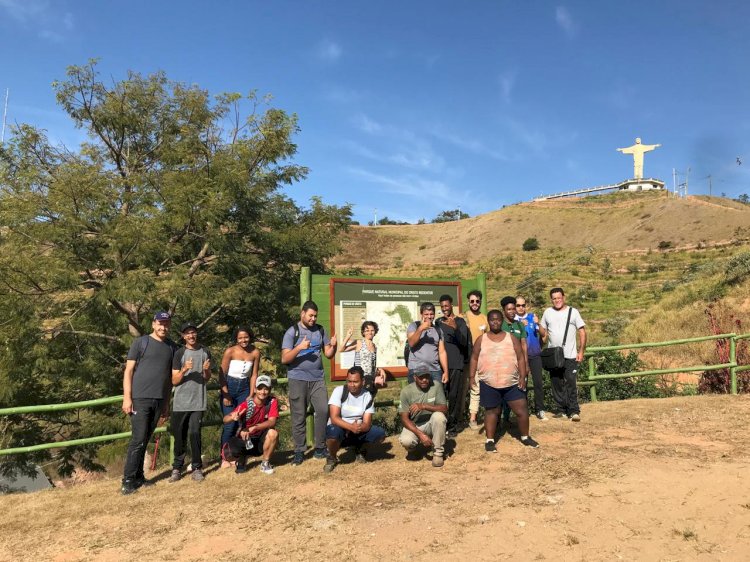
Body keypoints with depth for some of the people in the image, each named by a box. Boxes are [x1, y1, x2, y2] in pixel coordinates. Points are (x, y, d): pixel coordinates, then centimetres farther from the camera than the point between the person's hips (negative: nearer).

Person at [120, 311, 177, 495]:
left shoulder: (172, 347, 11)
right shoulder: (141, 342, -1)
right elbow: (129, 370, -3)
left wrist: (167, 404, 13)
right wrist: (127, 397, -11)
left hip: (159, 401, 4)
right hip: (140, 399, -4)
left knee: (146, 440, 11)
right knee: (138, 440, -5)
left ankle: (138, 476, 20)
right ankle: (128, 480, 4)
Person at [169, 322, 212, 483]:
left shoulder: (205, 352, 7)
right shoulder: (179, 353, 0)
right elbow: (174, 381, -1)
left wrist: (206, 370, -9)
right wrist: (184, 369, -19)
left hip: (198, 401, 1)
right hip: (181, 402, 0)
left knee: (195, 433, -3)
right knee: (179, 435, 4)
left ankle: (197, 468, 4)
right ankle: (177, 468, 13)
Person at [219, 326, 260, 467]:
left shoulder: (255, 352, -3)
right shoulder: (230, 351, -12)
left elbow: (254, 375, 2)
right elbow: (222, 374, -8)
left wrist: (251, 395, -1)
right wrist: (225, 395, -12)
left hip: (244, 388, 3)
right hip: (229, 388, -3)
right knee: (230, 424, -7)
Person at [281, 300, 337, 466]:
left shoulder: (320, 330, 8)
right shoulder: (292, 332, -4)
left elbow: (328, 354, 10)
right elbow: (284, 359, -9)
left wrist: (333, 346, -11)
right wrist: (299, 348, -24)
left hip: (317, 379, 3)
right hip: (298, 380, -3)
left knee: (323, 411, -3)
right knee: (298, 416, 3)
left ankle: (320, 448, 10)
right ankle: (299, 452, 13)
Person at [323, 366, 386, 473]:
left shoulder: (367, 396, -7)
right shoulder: (339, 391, -15)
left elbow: (367, 424, -13)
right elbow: (334, 418, -23)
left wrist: (358, 428, -35)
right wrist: (351, 427, -37)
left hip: (358, 432, 3)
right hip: (339, 429, -3)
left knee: (380, 434, -21)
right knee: (333, 432, -38)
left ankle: (361, 450, 12)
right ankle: (332, 458, -3)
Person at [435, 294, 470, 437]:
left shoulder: (460, 322, 1)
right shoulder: (438, 322, 13)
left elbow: (464, 342, -11)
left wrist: (455, 328, -27)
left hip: (456, 364, -3)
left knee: (454, 396, -4)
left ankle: (452, 426, 1)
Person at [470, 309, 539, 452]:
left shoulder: (512, 338, 3)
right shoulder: (481, 340, 3)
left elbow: (521, 358, 2)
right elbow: (474, 358, 6)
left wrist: (522, 376, -6)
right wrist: (472, 377, -1)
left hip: (512, 383, 1)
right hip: (489, 384, -1)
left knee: (522, 409, 5)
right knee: (491, 411, 9)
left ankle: (525, 437, 25)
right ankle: (489, 440, 20)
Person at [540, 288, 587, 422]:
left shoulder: (573, 312, -1)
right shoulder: (547, 312, 7)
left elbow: (582, 332, -1)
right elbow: (543, 333, 12)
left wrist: (581, 351, -7)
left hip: (570, 356, -3)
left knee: (571, 383, -5)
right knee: (557, 384, 8)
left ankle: (574, 411, 1)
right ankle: (563, 410, 18)